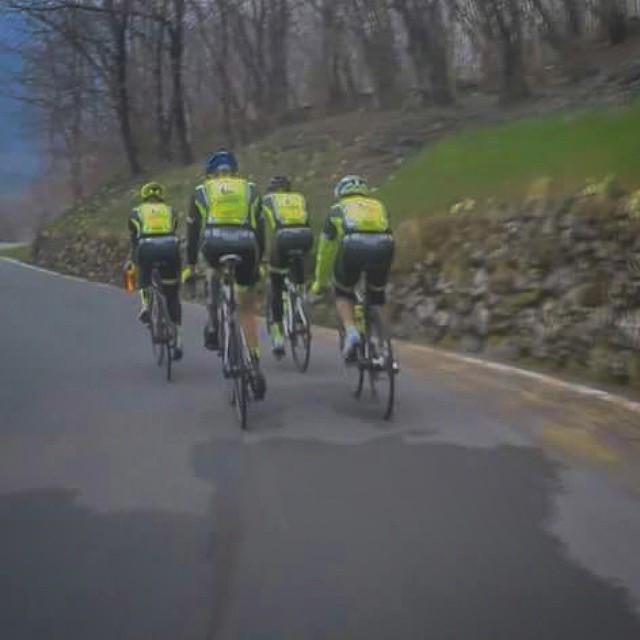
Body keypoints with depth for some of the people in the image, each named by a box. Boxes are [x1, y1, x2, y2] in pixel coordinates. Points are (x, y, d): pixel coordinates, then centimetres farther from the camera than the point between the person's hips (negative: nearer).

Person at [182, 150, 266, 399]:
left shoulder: (202, 191, 23)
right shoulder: (250, 189, 25)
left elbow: (193, 230, 24)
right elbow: (260, 228, 25)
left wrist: (190, 265, 31)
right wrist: (259, 262, 33)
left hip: (214, 245, -1)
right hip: (245, 245, 1)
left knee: (215, 273, 35)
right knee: (248, 307, 14)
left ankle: (213, 325, 17)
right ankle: (254, 364, 6)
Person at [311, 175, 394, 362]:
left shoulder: (338, 209, 30)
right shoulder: (379, 206, 36)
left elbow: (326, 249, 36)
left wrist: (319, 282, 47)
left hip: (353, 248, -2)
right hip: (383, 247, 2)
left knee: (343, 294, 23)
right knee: (377, 297, 25)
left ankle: (351, 332, -1)